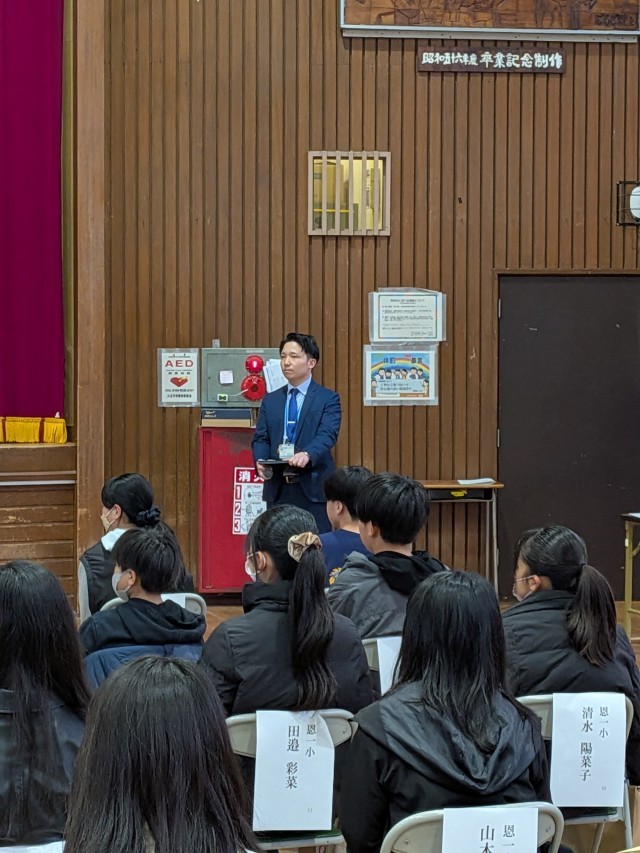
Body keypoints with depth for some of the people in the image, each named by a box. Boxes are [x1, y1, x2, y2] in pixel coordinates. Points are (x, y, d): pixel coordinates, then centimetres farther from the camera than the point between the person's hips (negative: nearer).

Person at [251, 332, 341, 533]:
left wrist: (307, 454, -33)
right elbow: (260, 438, 10)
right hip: (277, 488, 4)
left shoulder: (328, 399, 1)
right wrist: (260, 461, -13)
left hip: (313, 488, -4)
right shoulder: (270, 400, 15)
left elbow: (327, 435, -13)